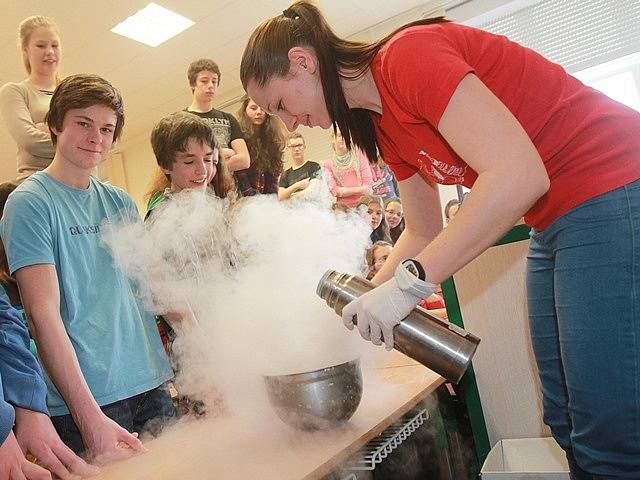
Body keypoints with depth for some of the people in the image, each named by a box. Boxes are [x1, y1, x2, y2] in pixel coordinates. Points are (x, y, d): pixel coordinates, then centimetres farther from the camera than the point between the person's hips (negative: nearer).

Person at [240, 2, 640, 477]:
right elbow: (424, 232, 14)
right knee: (568, 423, 17)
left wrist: (407, 283, -25)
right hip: (556, 227, 9)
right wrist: (366, 301, 6)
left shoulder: (409, 53, -18)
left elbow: (518, 174, -28)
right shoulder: (385, 125, 10)